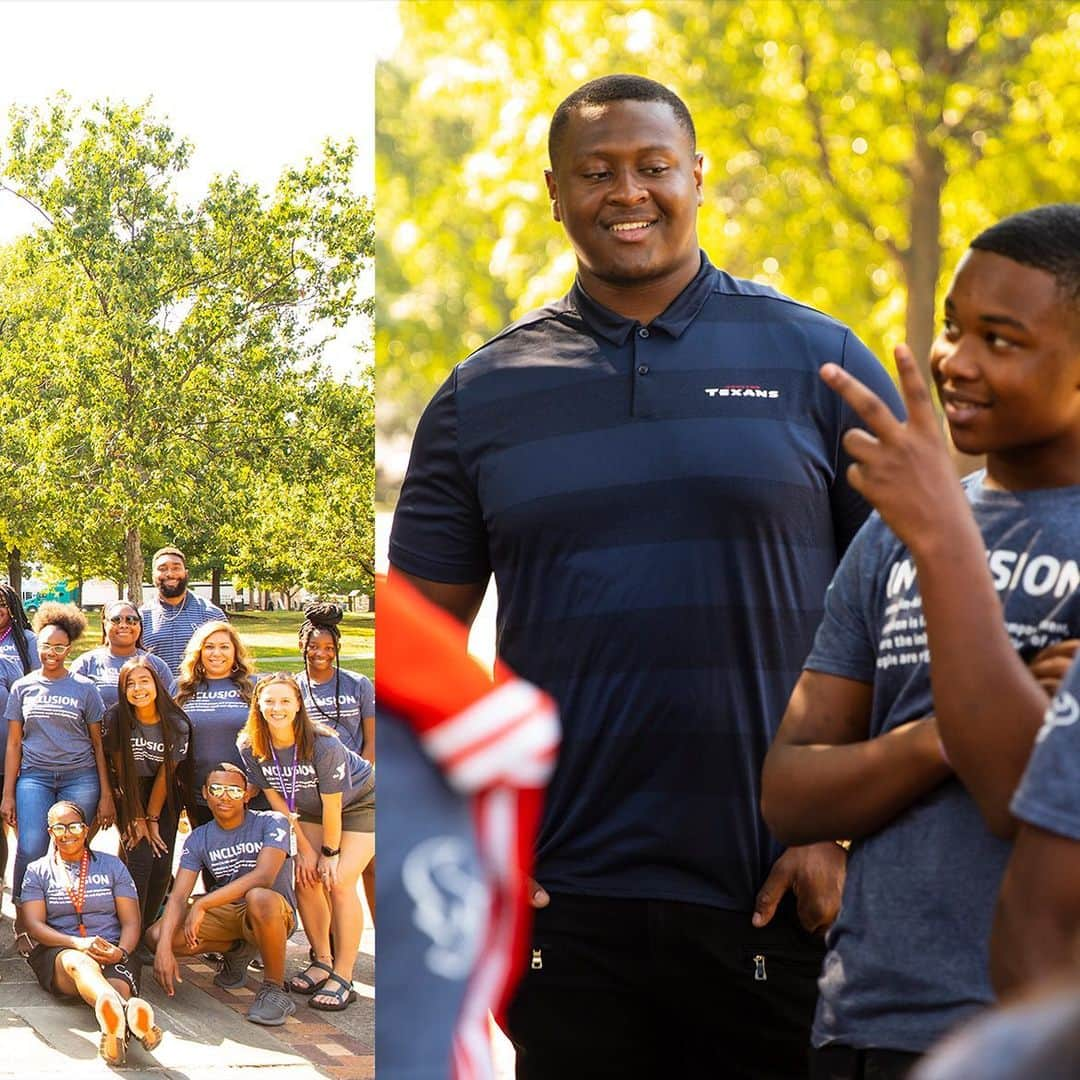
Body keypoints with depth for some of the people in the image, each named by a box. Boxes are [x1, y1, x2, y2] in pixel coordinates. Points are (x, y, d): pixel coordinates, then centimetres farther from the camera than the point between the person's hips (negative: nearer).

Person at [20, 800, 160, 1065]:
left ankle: (115, 1028, -75)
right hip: (58, 952, -2)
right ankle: (125, 1012, -77)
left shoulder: (111, 865, 20)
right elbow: (34, 925, 2)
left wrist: (121, 952, -12)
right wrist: (78, 943, -16)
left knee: (119, 983, -37)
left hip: (111, 952, 2)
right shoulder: (38, 871, 17)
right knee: (79, 962, -41)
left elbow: (131, 922, 12)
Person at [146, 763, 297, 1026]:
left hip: (277, 913, -5)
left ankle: (275, 989, -22)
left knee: (259, 898, -42)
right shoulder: (199, 839, 1)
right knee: (156, 935, -15)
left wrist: (202, 904, -32)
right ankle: (235, 948, 12)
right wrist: (164, 948, -28)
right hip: (227, 913, 6)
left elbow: (264, 876, -27)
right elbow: (178, 896, -9)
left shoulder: (270, 823, -11)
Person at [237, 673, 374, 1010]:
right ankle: (322, 963, 11)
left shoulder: (323, 745, -34)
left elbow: (332, 805, -24)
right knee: (306, 879, -7)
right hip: (310, 810, 5)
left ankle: (343, 979, -13)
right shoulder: (250, 748, -18)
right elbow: (277, 801, -7)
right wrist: (304, 848, -6)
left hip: (359, 803, -5)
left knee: (339, 882, -17)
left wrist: (330, 853, -15)